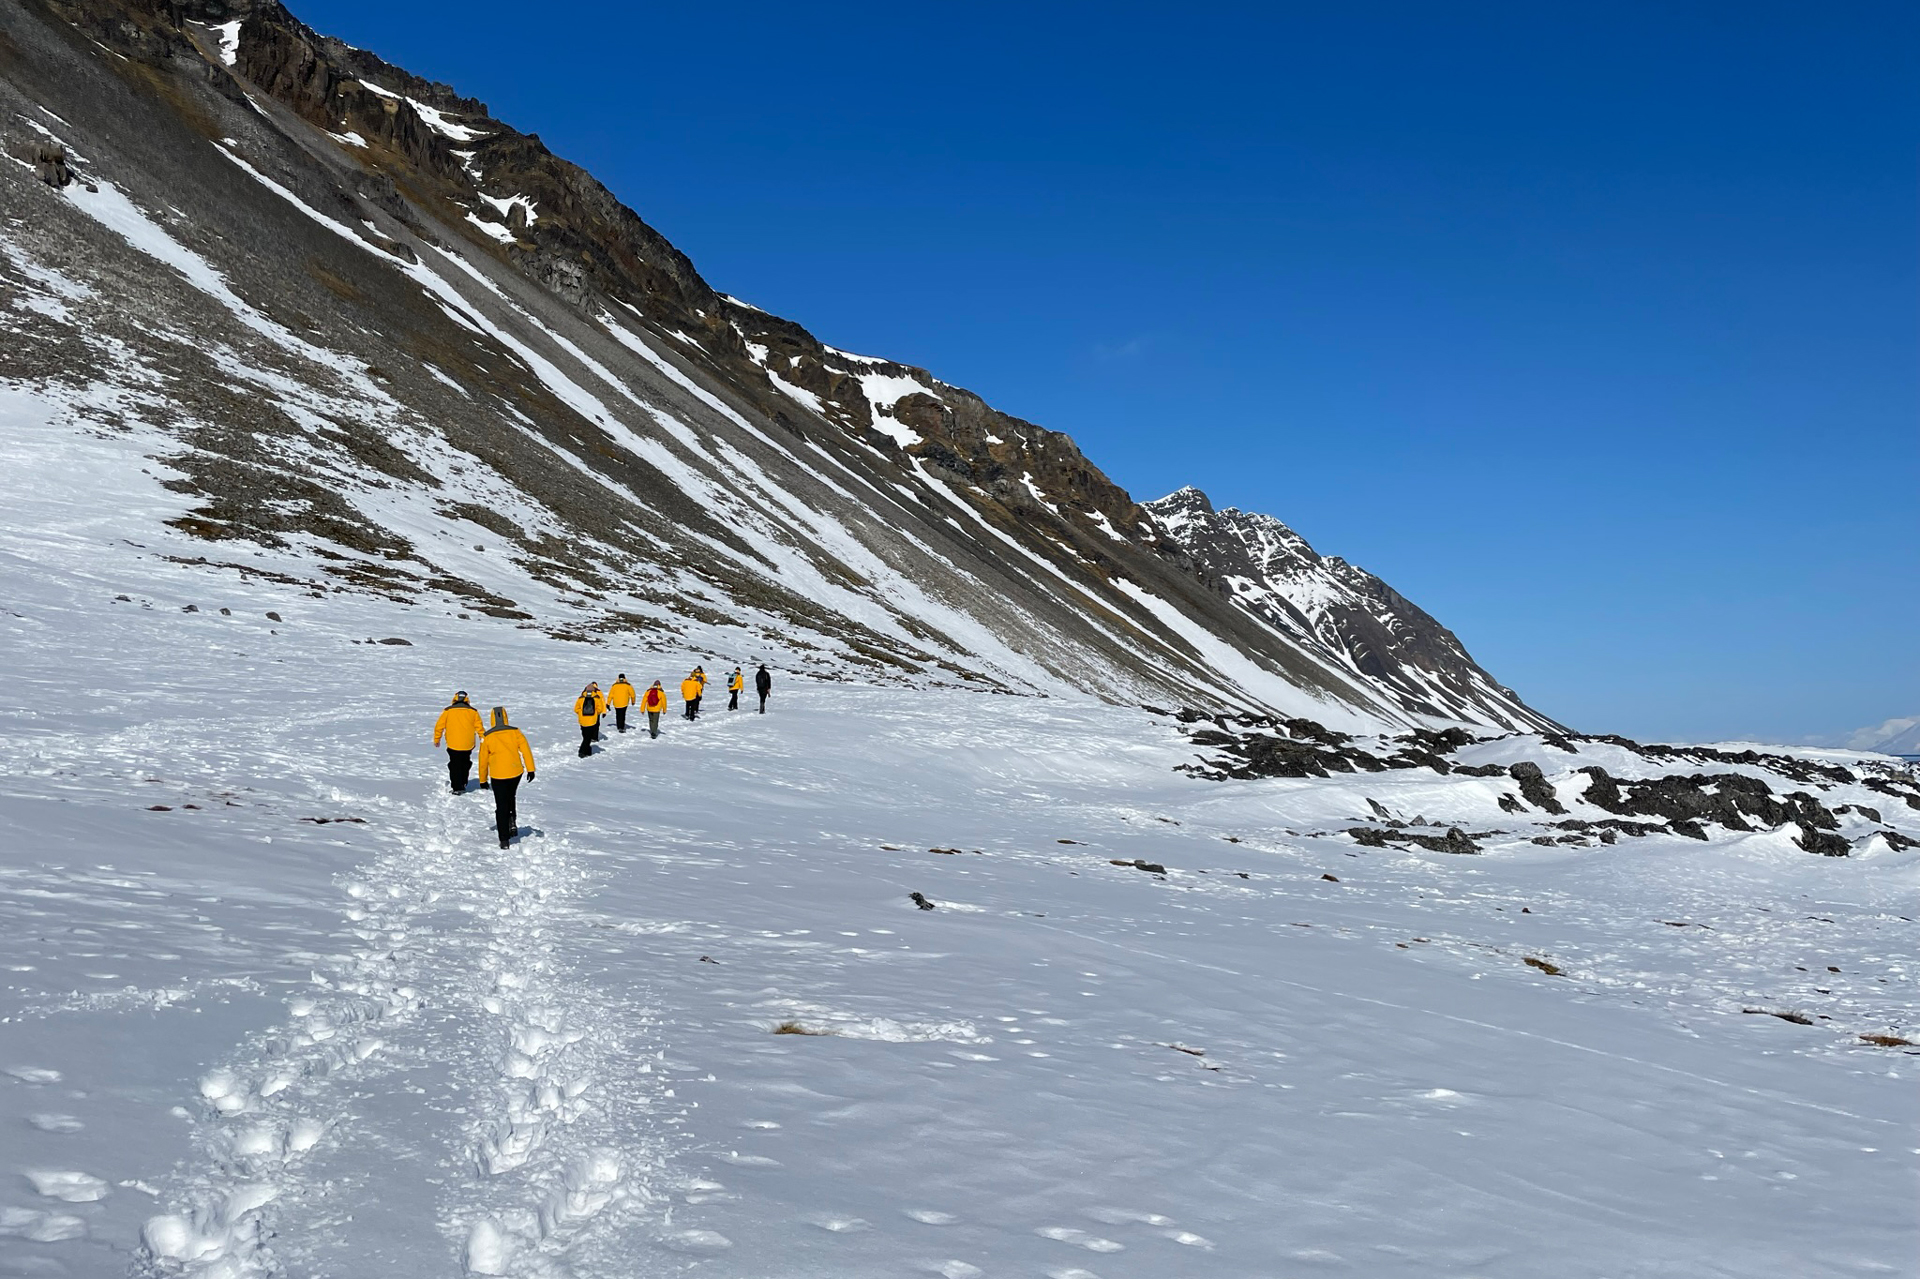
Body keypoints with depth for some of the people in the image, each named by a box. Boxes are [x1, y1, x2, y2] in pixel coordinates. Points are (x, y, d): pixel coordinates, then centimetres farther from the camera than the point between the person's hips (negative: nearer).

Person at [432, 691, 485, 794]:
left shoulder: (448, 711, -2)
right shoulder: (473, 712, 3)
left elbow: (439, 726, 1)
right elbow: (480, 727, 5)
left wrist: (436, 740, 13)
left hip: (453, 745, -2)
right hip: (468, 745, 2)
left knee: (455, 766, 5)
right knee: (465, 765, 20)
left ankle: (457, 788, 1)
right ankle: (463, 784, 27)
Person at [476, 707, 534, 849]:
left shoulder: (487, 737, -3)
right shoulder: (515, 732, -1)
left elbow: (483, 760, 3)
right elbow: (526, 749, -9)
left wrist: (483, 779, 13)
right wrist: (530, 769, -9)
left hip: (498, 776, -2)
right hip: (516, 772, 2)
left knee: (501, 807, 6)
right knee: (511, 797, 29)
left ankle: (504, 840, 5)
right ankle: (512, 822, 7)